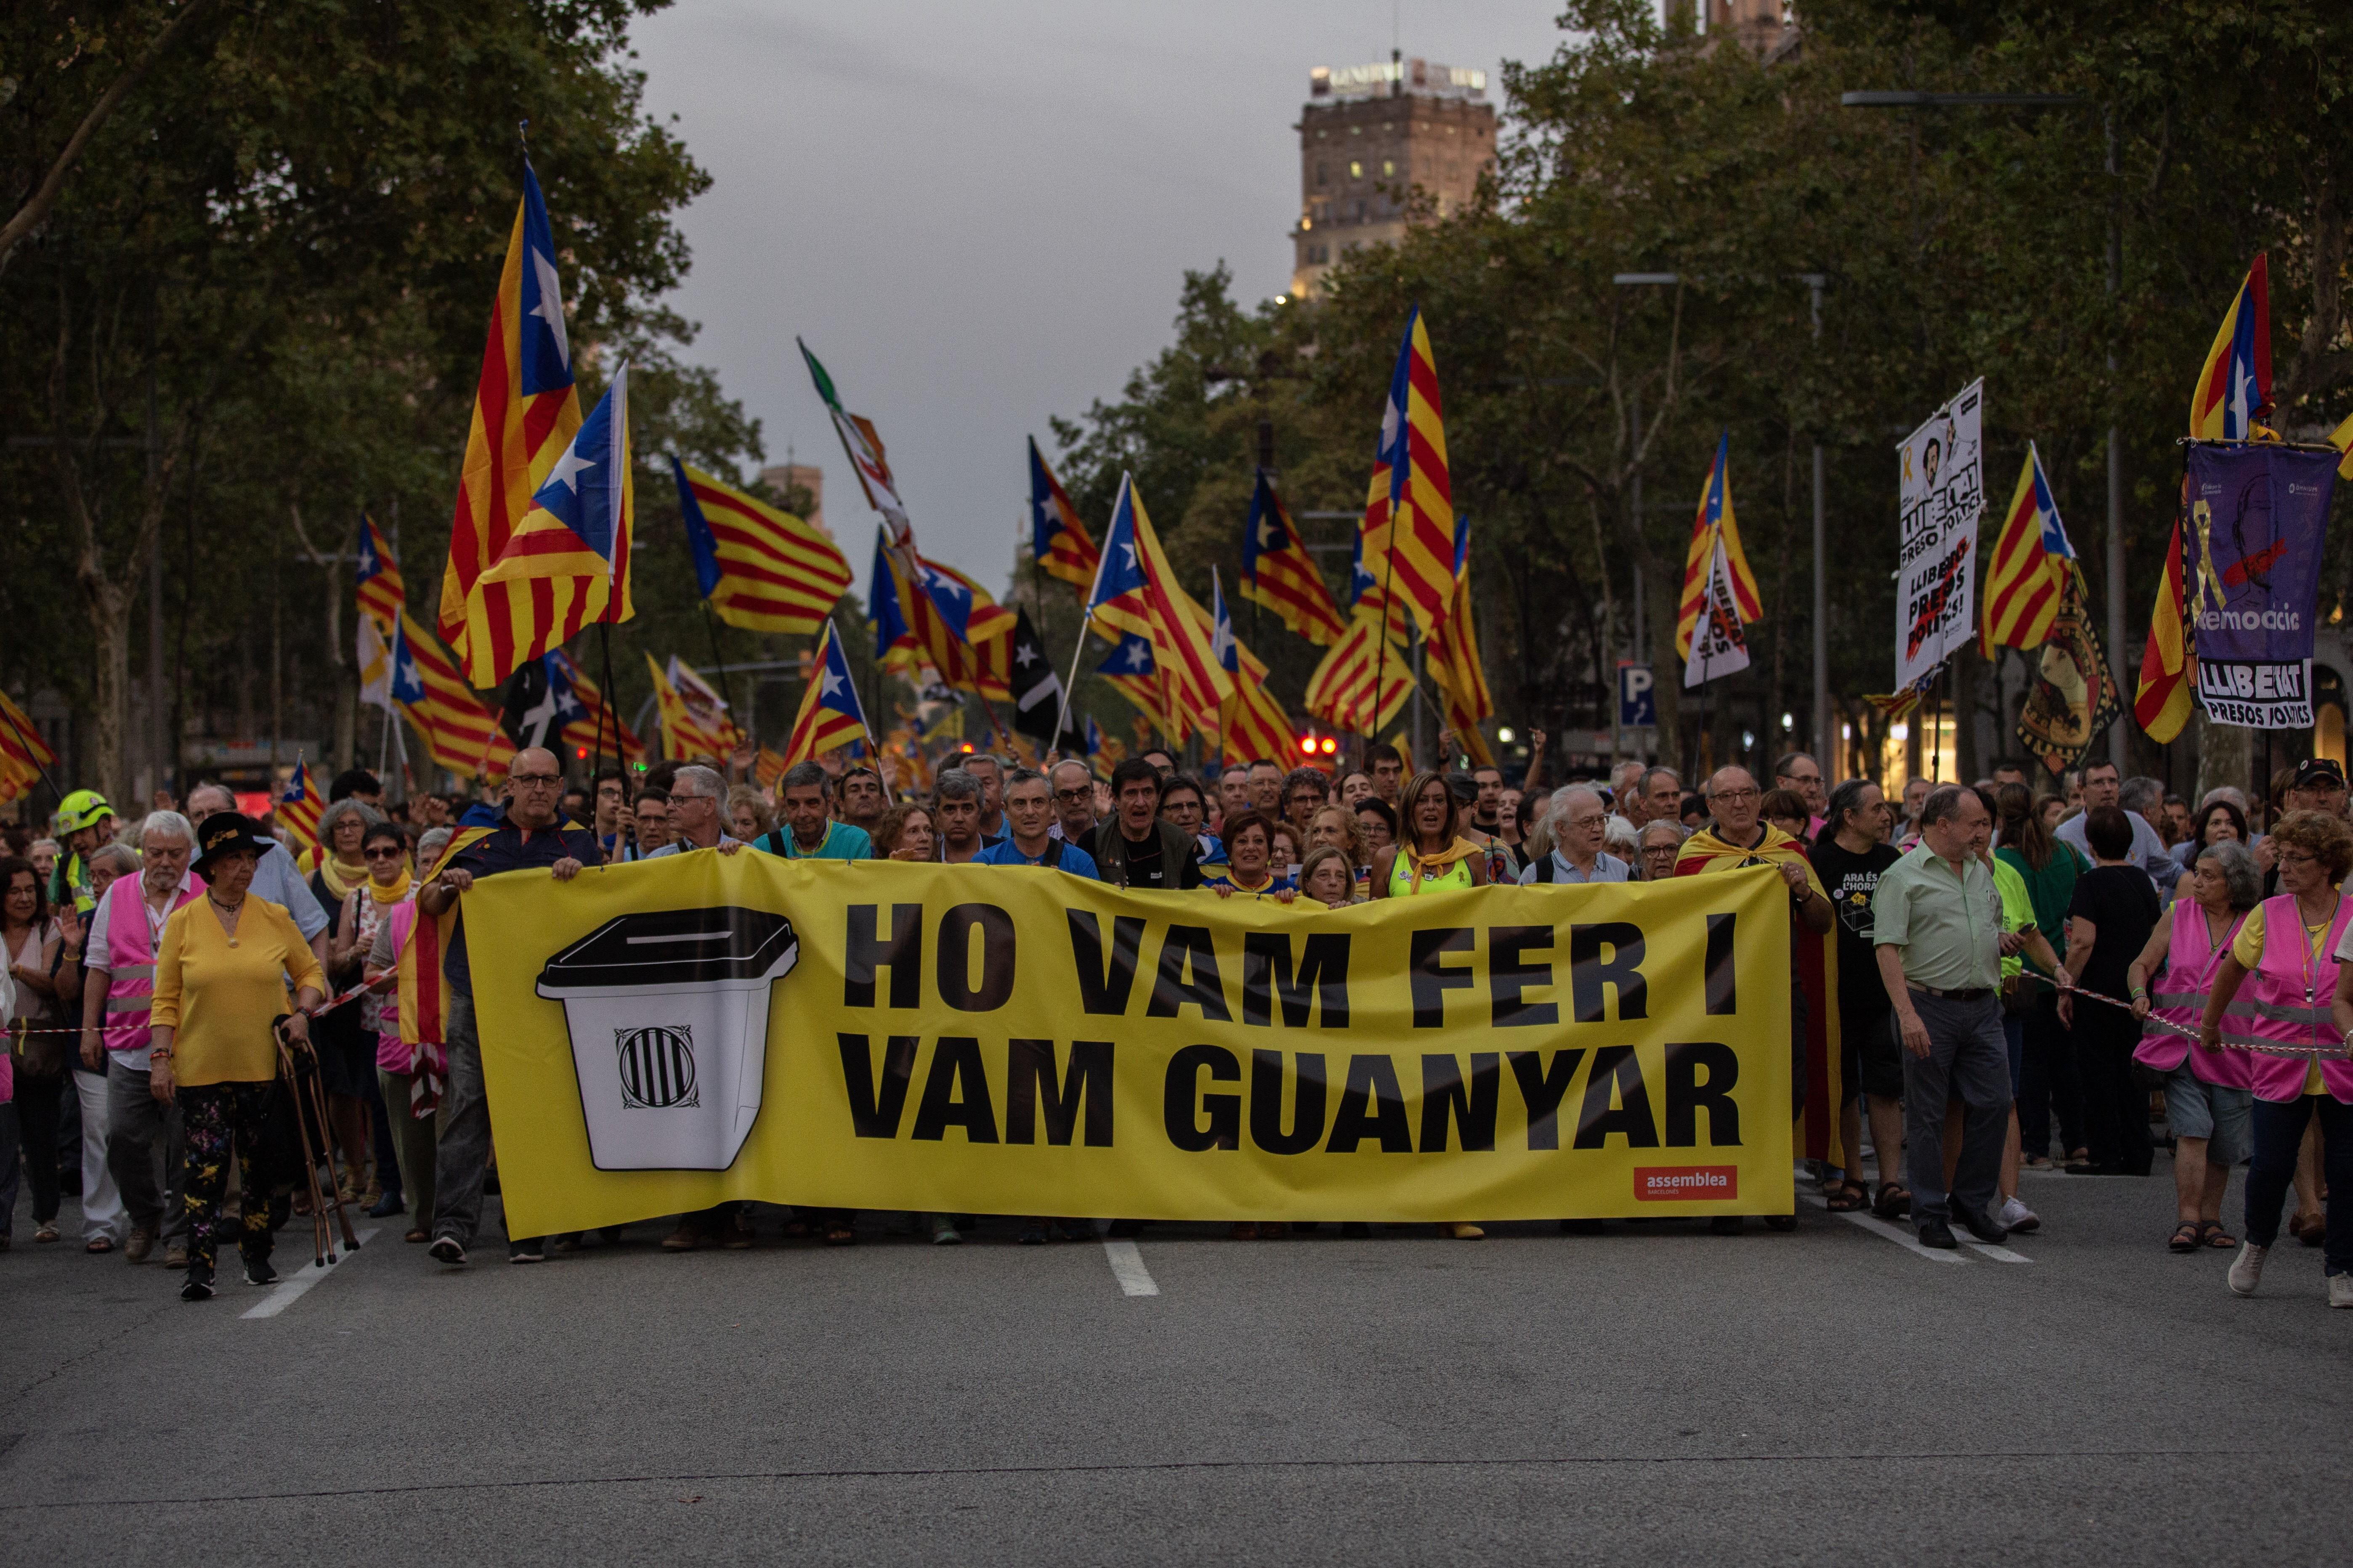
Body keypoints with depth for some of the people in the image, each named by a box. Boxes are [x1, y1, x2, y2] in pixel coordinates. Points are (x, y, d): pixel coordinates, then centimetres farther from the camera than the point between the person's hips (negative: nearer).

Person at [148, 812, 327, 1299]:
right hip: (201, 1069, -2)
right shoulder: (183, 922, 0)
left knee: (259, 1163, 7)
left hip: (263, 1064, 2)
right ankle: (200, 1266, -11)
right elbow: (165, 999, 3)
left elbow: (310, 972, 15)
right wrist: (160, 1057, -5)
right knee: (204, 1164, -9)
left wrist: (301, 1012, -4)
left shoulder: (275, 919, 4)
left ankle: (257, 1256, 20)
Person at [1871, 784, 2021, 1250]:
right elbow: (1888, 949, -12)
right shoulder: (1902, 876, -6)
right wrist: (1907, 1013, -21)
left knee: (1994, 1102, 2)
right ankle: (1930, 1215, 7)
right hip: (1930, 1005, -6)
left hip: (1982, 1006, 6)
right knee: (1927, 1115, 0)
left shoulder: (1981, 871, 17)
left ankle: (1972, 1201, 17)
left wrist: (2004, 941, 4)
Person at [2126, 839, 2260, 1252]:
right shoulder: (2179, 915, 6)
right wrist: (2140, 994, -9)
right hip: (2178, 1039, 0)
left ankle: (2210, 1219, 22)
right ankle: (2188, 1220, -12)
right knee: (2192, 1129, -13)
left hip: (2231, 1046, 0)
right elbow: (2141, 965, 11)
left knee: (2223, 1143, 6)